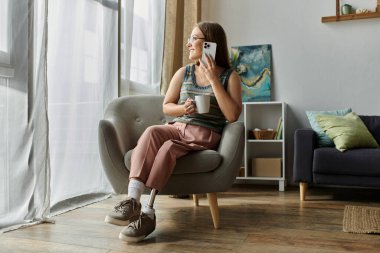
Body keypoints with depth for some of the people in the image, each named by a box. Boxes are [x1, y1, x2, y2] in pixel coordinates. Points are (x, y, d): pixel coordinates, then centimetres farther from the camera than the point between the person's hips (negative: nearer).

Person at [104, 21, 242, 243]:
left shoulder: (230, 76, 5)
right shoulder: (183, 73, 15)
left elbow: (233, 115, -9)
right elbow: (167, 106, 17)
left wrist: (213, 79, -12)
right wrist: (183, 109, -6)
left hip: (205, 134, -3)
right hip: (177, 127, 4)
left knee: (168, 148, -34)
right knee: (151, 132, -31)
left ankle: (147, 212, -31)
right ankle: (133, 201, -42)